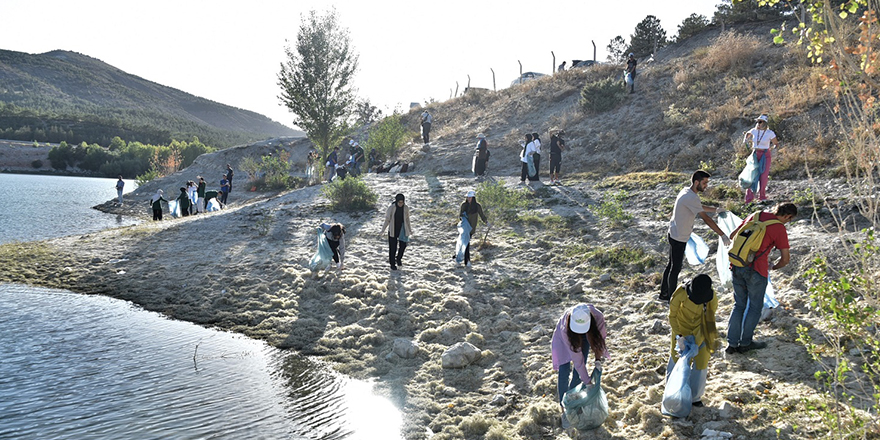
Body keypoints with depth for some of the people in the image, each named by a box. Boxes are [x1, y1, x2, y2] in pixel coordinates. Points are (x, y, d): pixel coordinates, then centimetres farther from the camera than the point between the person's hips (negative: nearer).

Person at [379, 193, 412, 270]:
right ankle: (392, 264, 17)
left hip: (402, 229, 2)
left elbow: (407, 220, 8)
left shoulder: (406, 208, -5)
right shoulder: (392, 208, -12)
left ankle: (399, 258, 26)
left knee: (403, 245, -2)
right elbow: (387, 219, -3)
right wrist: (383, 230, -2)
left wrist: (410, 230, 13)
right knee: (393, 247, 2)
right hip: (393, 230, -2)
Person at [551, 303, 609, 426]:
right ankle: (564, 409, 2)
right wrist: (587, 380, -30)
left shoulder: (598, 317, -39)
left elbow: (599, 337, -15)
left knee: (578, 372, 0)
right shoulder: (565, 328, -43)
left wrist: (598, 358, -21)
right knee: (564, 372, -9)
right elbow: (576, 357, -35)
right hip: (568, 335, -3)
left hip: (586, 336, 3)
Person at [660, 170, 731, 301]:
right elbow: (706, 218, -27)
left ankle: (664, 294, 32)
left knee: (671, 265, 20)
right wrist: (723, 235, -25)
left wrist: (716, 209, 29)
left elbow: (700, 207, 26)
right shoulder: (691, 197, -25)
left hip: (674, 235, 10)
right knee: (676, 268, 3)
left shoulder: (686, 191, 6)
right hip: (679, 238, -10)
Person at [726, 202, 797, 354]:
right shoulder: (780, 229, -6)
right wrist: (772, 267, 17)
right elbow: (785, 259, -3)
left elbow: (732, 236, 16)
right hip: (756, 271, -5)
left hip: (736, 267, 6)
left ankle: (732, 343, 15)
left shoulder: (755, 215, 10)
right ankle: (745, 343, 20)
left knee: (738, 305, 16)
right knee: (755, 307, 13)